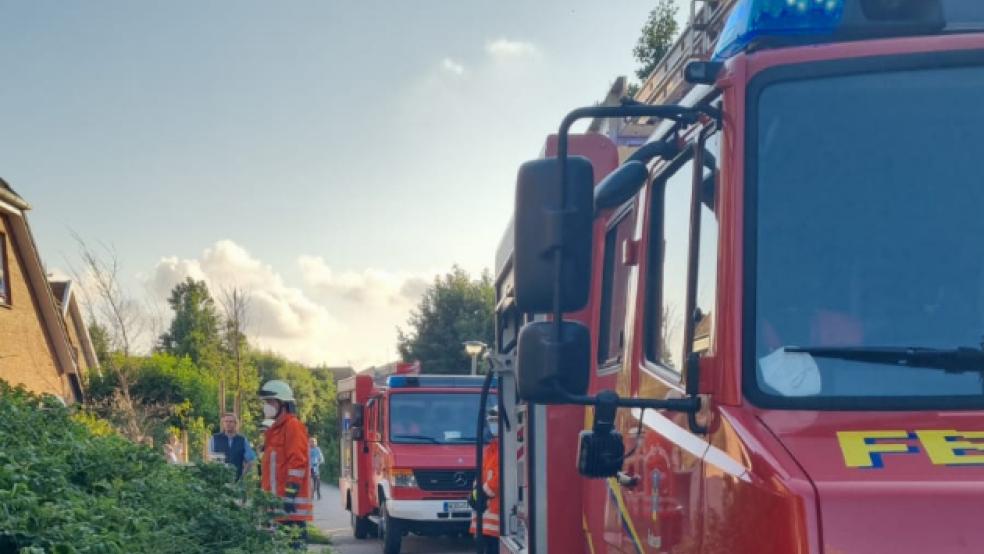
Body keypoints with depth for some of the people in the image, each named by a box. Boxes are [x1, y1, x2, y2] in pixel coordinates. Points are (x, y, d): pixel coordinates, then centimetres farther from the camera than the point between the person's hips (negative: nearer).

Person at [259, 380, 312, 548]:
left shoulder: (293, 426, -9)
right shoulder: (276, 429, 20)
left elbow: (298, 463, -17)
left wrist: (290, 495, -21)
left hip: (291, 503, -10)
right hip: (277, 501, 10)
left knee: (294, 541, -10)